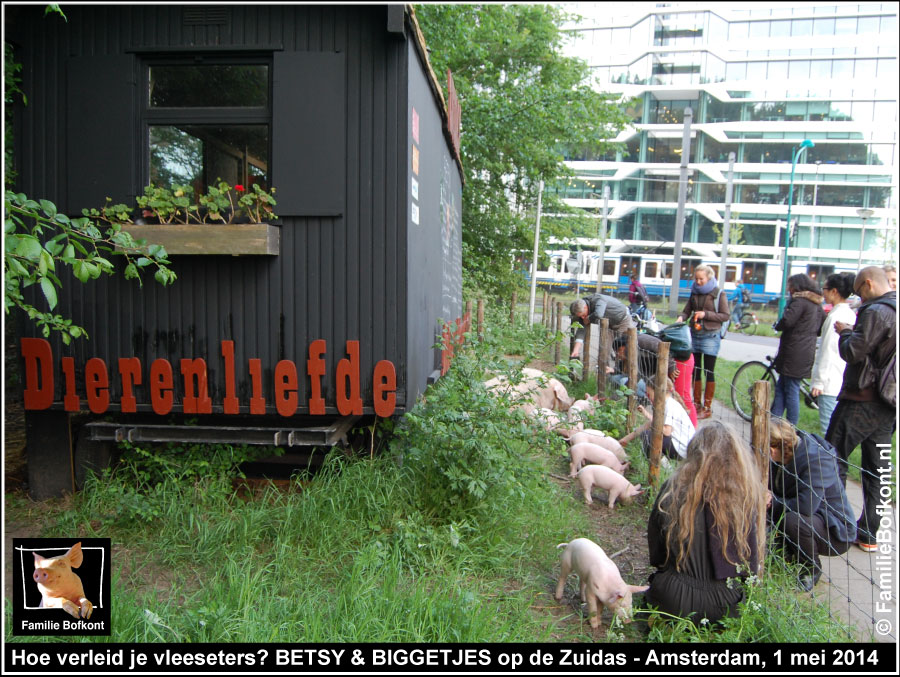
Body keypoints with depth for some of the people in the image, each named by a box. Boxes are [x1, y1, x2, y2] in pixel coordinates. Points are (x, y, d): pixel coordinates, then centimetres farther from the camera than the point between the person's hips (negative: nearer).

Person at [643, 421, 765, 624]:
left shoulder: (673, 489, -12)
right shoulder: (749, 496, -13)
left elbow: (656, 554, 0)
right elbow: (754, 563, -2)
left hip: (674, 601, -1)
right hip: (728, 605, 2)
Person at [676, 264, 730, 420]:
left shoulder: (718, 294, -4)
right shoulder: (695, 293, 10)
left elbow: (725, 315, -6)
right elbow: (687, 310, 10)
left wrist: (706, 314, -16)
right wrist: (681, 317, -11)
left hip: (710, 336, -5)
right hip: (695, 335, 5)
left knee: (709, 372, -1)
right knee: (696, 370, 9)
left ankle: (707, 407, 6)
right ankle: (696, 404, 20)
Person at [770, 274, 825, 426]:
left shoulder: (800, 301, -12)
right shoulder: (817, 304, 17)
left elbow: (787, 321, -22)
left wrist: (777, 326, -2)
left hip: (794, 354, -9)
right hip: (807, 352, 9)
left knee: (791, 390, -3)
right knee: (780, 387, 13)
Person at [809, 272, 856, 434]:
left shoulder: (835, 316, -16)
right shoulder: (850, 314, 12)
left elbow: (828, 352, -18)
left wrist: (819, 381, -15)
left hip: (831, 383, -10)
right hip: (842, 381, 10)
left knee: (828, 429, -6)